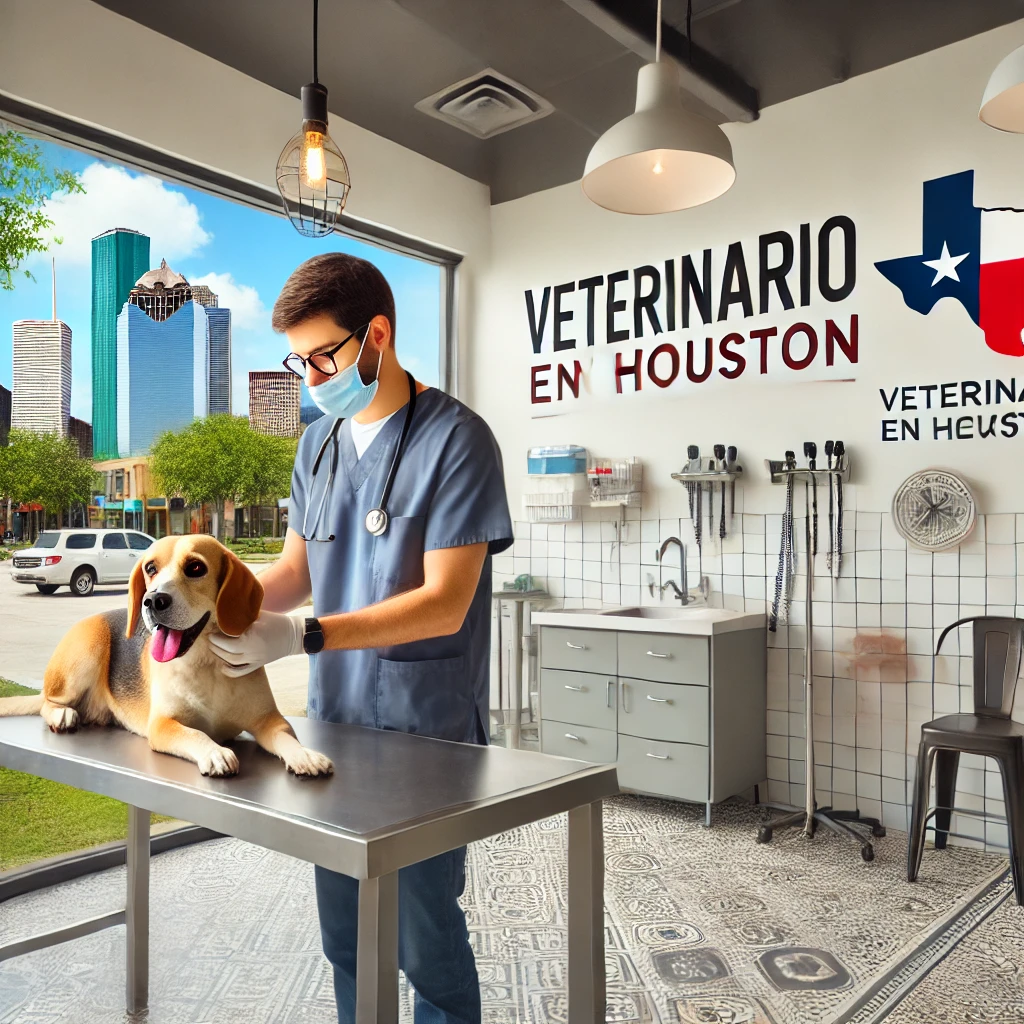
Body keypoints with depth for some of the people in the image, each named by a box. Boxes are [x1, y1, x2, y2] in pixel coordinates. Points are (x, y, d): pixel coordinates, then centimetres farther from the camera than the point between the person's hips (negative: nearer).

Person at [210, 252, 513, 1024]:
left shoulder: (456, 438, -13)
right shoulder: (319, 442, 8)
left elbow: (443, 603, -18)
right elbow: (298, 567, 12)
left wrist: (303, 635, -25)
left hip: (425, 728, -6)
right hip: (334, 717, 6)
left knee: (425, 932, 6)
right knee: (344, 931, 17)